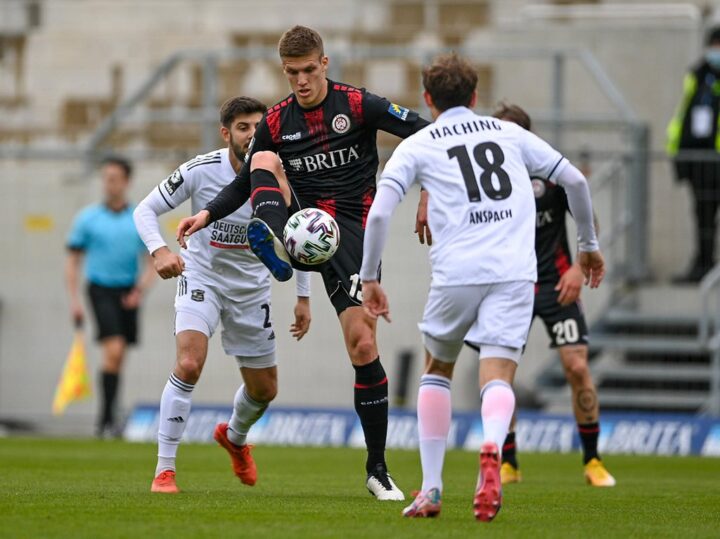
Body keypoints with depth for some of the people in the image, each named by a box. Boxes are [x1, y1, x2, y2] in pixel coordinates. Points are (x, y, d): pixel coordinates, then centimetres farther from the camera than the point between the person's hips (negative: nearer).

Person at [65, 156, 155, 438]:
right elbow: (73, 260, 5)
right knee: (113, 351, -19)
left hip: (128, 294, 3)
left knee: (119, 358, 8)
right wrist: (74, 300, -3)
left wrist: (140, 289, -12)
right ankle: (106, 418, -17)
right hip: (101, 290, -3)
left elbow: (152, 261, 6)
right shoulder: (88, 218, 1)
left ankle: (108, 418, 20)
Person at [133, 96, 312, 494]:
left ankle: (235, 437, 49)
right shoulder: (201, 171, -17)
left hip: (252, 288, 3)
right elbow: (145, 210, -9)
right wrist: (159, 250, -29)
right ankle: (164, 470, -19)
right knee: (189, 364, -27)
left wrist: (303, 297, 4)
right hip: (202, 278, -3)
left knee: (264, 389, 12)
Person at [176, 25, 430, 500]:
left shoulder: (357, 105, -3)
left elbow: (424, 133, -4)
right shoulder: (277, 122, 7)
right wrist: (208, 215, 2)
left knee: (363, 346, -11)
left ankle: (378, 469, -1)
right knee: (266, 159, -20)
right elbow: (248, 182, 17)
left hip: (350, 230, -3)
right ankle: (274, 247, -46)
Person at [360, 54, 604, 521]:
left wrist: (369, 278, 7)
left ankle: (432, 488, 15)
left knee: (438, 368, 21)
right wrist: (589, 245, 28)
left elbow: (379, 213, -1)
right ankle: (492, 450, -40)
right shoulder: (510, 133, 19)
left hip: (456, 273, -1)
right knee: (497, 378, -5)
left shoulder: (417, 146, 12)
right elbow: (575, 180, 17)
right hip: (515, 272, 1)